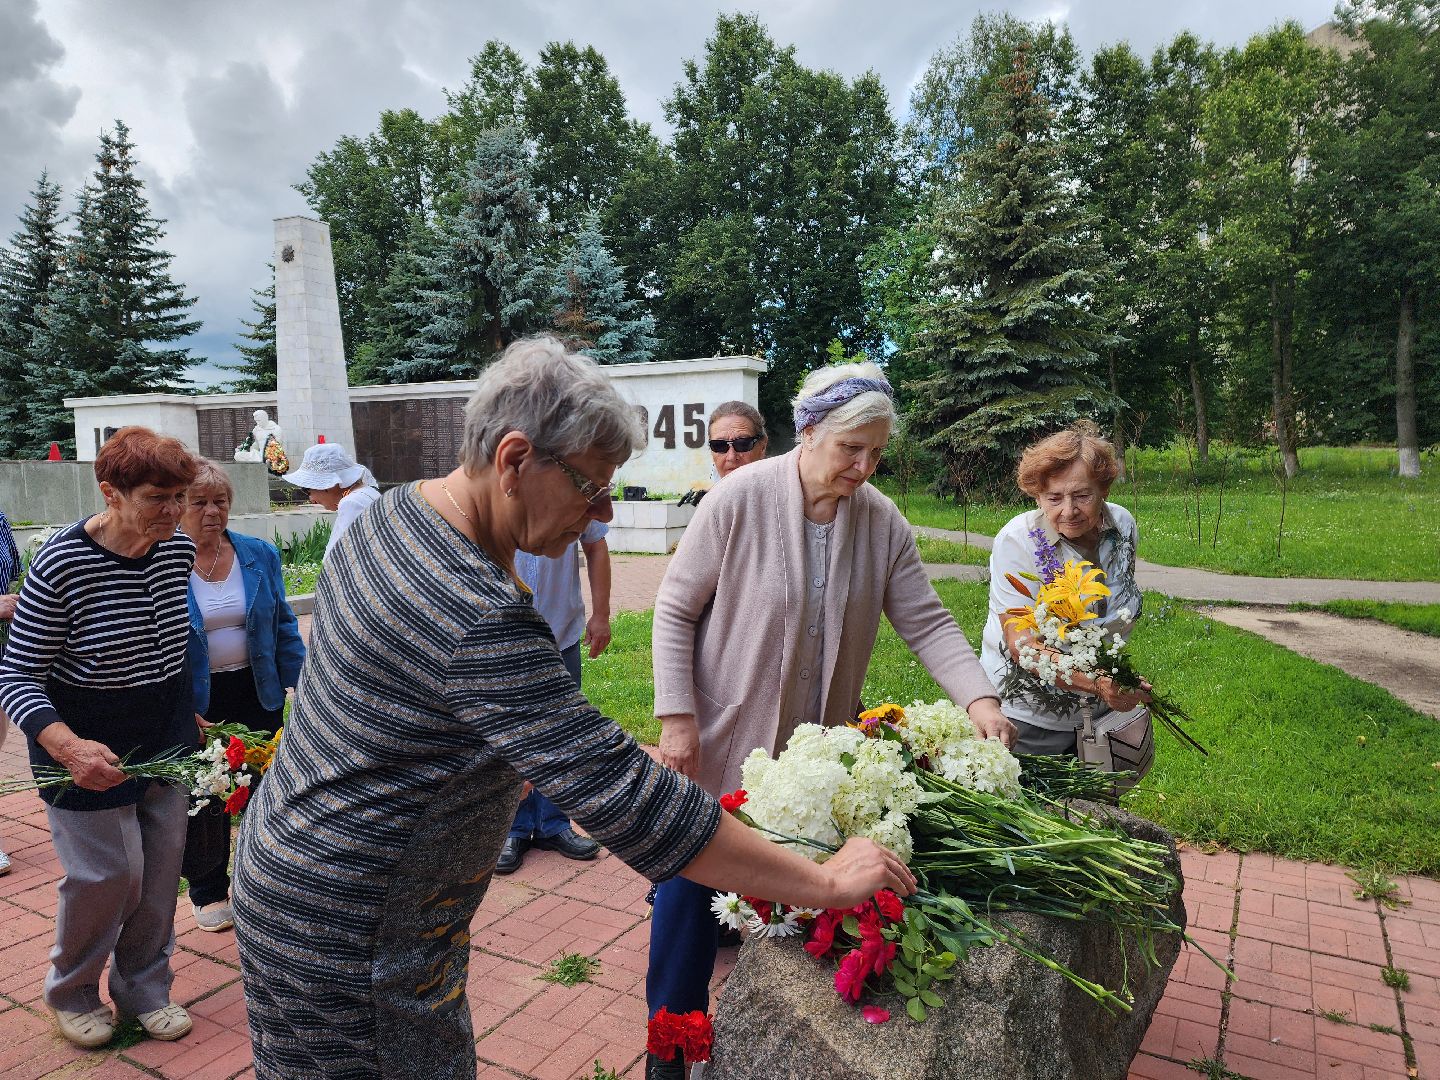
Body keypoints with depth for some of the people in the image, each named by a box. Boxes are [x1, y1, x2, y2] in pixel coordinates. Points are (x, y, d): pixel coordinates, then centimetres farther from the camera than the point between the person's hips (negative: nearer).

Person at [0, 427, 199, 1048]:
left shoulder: (179, 550, -6)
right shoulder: (61, 565, -23)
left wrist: (189, 716, 19)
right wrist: (70, 748, -35)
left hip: (166, 734, 5)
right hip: (93, 744, -5)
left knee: (161, 866, 11)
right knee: (108, 873, 2)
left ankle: (143, 988, 33)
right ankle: (70, 991, 32)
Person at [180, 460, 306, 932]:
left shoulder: (259, 555, -1)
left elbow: (283, 624, 5)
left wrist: (296, 682, 1)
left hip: (257, 695, 3)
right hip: (195, 705, -2)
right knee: (204, 800, 12)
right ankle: (208, 891, 31)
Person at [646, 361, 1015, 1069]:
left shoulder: (882, 521, -5)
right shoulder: (740, 498, -17)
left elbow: (927, 622, -2)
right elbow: (675, 608, -11)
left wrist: (979, 697, -16)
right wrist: (677, 717, -14)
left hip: (815, 753, 4)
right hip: (720, 744, -3)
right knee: (691, 884, 9)